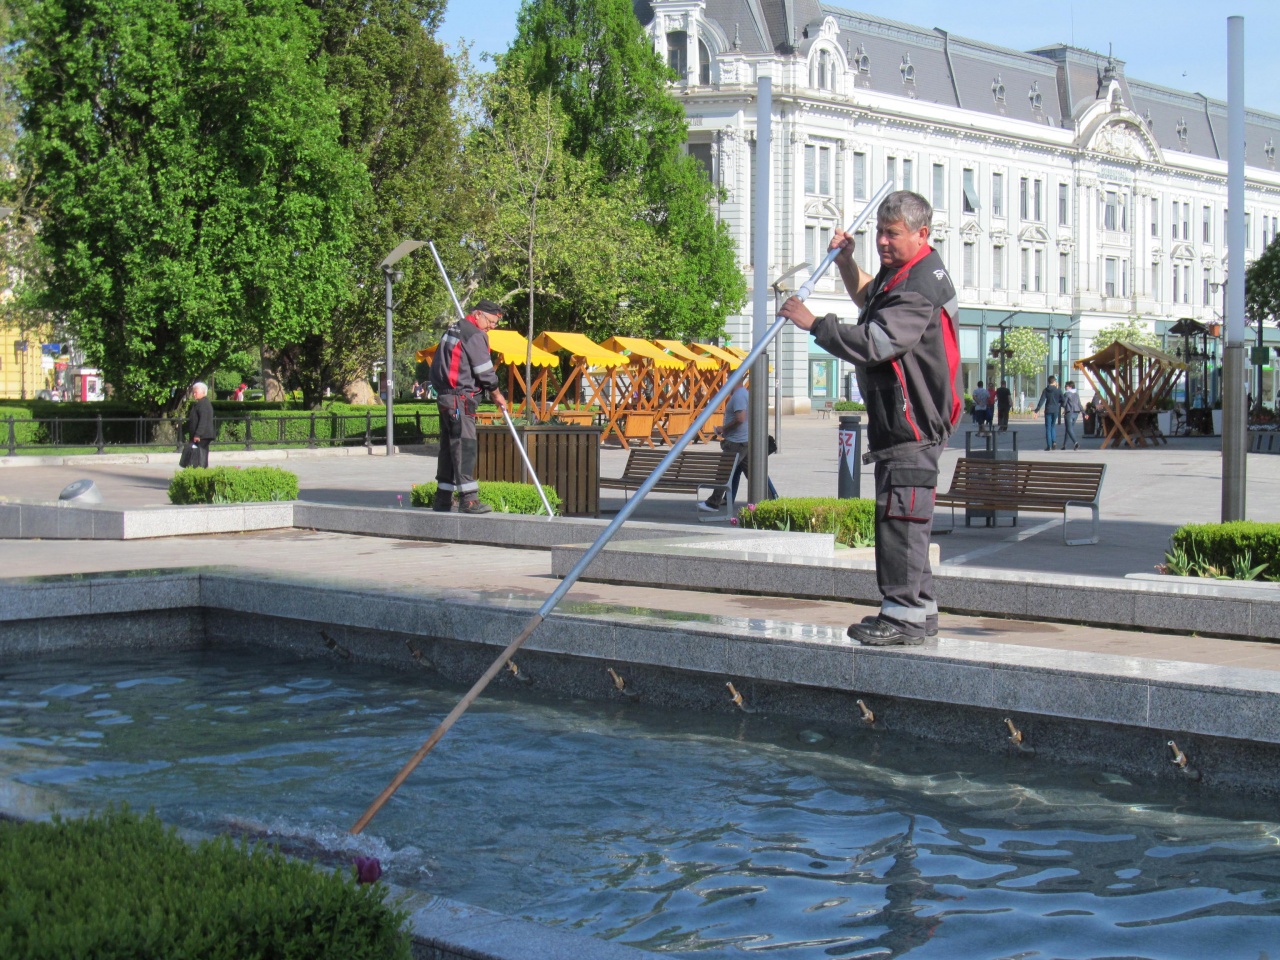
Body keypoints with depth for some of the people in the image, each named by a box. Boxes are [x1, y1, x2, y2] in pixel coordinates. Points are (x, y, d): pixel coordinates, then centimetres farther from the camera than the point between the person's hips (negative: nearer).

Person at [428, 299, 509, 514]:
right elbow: (485, 371, -9)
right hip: (460, 398, -10)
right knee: (465, 446, -11)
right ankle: (469, 500, -14)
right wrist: (497, 395, 4)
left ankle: (442, 499, 16)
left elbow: (437, 363, 22)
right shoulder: (475, 335, -10)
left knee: (448, 446, 12)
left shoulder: (453, 330, 20)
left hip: (444, 397, 10)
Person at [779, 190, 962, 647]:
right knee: (901, 518, 15)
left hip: (912, 423, -11)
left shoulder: (919, 288, -19)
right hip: (898, 418, 11)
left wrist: (813, 322, -20)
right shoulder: (900, 273, 16)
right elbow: (869, 298, 39)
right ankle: (919, 609, 22)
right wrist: (846, 261, 23)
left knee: (900, 516, -11)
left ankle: (905, 614, -8)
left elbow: (873, 344, -28)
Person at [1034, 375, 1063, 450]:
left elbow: (1041, 401, -9)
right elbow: (1062, 401, 0)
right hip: (1056, 410, 1)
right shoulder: (1058, 390, -1)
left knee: (1048, 428, 3)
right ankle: (1054, 441, 1)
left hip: (1048, 410, -1)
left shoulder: (1046, 390, -4)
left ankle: (1049, 445, -1)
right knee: (1053, 426, 19)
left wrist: (1037, 410, -9)